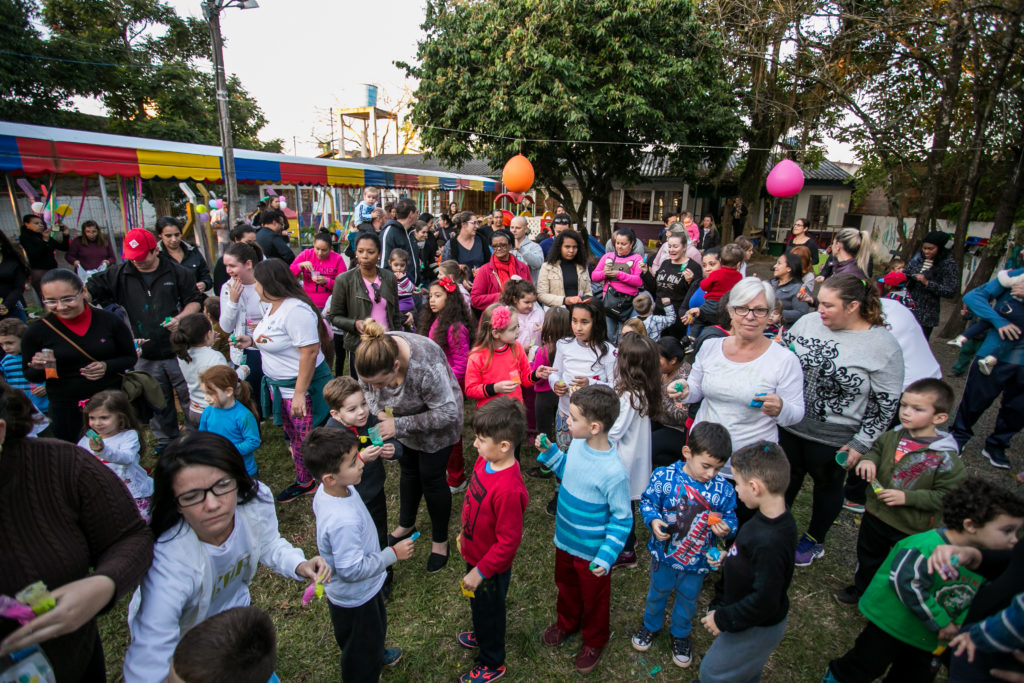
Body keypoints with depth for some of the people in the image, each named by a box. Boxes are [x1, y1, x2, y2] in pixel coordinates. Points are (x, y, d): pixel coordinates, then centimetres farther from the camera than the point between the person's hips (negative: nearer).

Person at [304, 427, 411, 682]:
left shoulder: (327, 490, -16)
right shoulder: (343, 522, -44)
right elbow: (352, 570, -33)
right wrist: (393, 554, -25)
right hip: (355, 597, -9)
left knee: (375, 630, 36)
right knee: (361, 652, 22)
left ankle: (377, 656, 63)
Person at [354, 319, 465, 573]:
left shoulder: (426, 366, -44)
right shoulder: (371, 356, -26)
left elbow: (447, 413, -34)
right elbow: (366, 388, -4)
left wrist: (399, 426, -36)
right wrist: (377, 412, -23)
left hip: (436, 425, -5)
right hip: (402, 418, 6)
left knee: (431, 477, 3)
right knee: (408, 470, 21)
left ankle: (440, 541, 27)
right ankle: (406, 525, 45)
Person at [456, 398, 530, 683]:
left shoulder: (508, 489, -40)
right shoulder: (484, 461, -13)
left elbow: (509, 541, -30)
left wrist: (481, 571, -21)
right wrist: (464, 532, 15)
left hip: (491, 568, -7)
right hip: (475, 554, 8)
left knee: (489, 610, 20)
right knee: (478, 605, 33)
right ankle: (482, 636, 62)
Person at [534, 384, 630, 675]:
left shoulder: (613, 473, -34)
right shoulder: (578, 443, -14)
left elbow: (621, 520, -21)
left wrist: (606, 557, -24)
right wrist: (549, 451, -5)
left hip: (592, 553, -6)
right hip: (565, 539, 6)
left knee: (593, 598, 22)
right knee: (566, 585, 31)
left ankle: (594, 642, 50)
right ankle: (567, 622, 59)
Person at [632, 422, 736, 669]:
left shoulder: (724, 489, -16)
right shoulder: (663, 476, -22)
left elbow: (731, 519, -4)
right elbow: (647, 502, -11)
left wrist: (726, 528, -25)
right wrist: (653, 520, -29)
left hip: (698, 559, 1)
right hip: (665, 553, -1)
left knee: (688, 598, 24)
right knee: (658, 591, 24)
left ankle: (680, 633, 53)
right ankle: (651, 624, 54)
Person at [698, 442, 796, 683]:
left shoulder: (770, 542, -40)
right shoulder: (773, 516, -11)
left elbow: (764, 601, -32)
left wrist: (723, 619, -21)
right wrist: (730, 558, 3)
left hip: (757, 627, -8)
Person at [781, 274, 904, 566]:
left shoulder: (883, 346, -15)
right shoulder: (808, 322, -6)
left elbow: (885, 404, -11)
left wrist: (860, 444, -11)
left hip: (833, 438, -3)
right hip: (789, 424, 3)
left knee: (827, 486, 20)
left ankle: (814, 540, 44)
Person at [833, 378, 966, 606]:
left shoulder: (946, 458, -23)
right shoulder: (893, 436, -9)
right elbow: (876, 449, 11)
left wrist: (907, 497, -27)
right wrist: (868, 460, -10)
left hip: (911, 529, -5)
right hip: (875, 513, 5)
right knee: (868, 556, 27)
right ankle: (861, 589, 51)